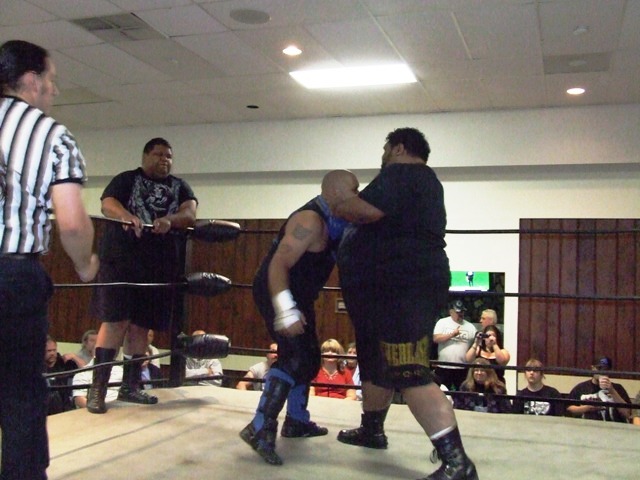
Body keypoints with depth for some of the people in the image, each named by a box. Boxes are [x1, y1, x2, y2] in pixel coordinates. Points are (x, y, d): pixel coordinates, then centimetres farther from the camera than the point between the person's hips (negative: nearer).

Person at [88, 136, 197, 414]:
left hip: (161, 266, 3)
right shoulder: (126, 180, 9)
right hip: (122, 261, -3)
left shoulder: (180, 187, 17)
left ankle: (130, 386, 17)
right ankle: (97, 388, -5)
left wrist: (170, 220, -24)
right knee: (116, 320, -10)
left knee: (141, 325, 8)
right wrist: (128, 216, -32)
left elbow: (189, 214, -1)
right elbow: (108, 205, -9)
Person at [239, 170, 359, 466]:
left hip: (298, 296, 11)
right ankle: (259, 429, -18)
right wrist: (286, 311, -39)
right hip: (278, 294, -11)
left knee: (309, 358, 18)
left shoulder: (333, 221, 6)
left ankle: (296, 421, 31)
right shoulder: (311, 221, -24)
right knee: (295, 358, -20)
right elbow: (278, 265, -31)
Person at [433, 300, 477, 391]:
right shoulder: (442, 322, 2)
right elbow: (436, 339, -9)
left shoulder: (470, 326, 9)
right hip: (444, 367, -2)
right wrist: (452, 334, -16)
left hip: (463, 368, 2)